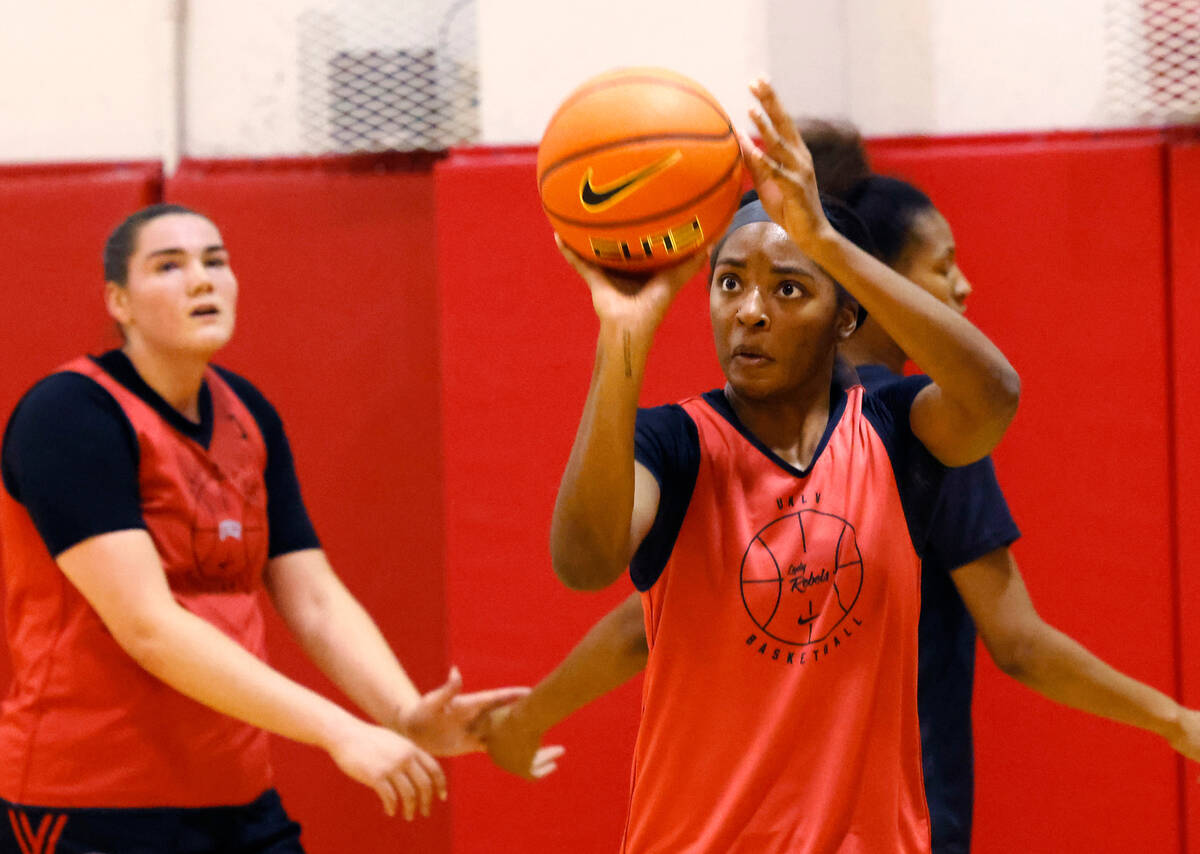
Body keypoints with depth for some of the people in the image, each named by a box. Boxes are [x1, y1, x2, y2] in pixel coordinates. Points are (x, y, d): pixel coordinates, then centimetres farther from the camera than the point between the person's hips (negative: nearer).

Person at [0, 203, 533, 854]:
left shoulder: (247, 416, 10)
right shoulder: (69, 415, -13)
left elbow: (316, 602, 6)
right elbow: (147, 625, -22)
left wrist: (406, 715, -13)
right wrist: (339, 732, -27)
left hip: (235, 800, 7)